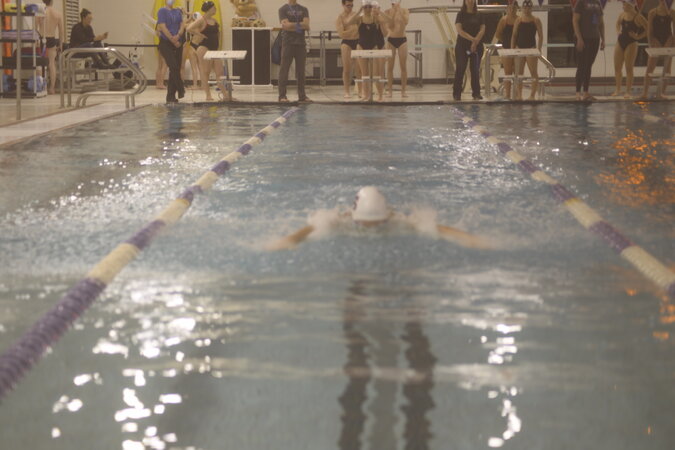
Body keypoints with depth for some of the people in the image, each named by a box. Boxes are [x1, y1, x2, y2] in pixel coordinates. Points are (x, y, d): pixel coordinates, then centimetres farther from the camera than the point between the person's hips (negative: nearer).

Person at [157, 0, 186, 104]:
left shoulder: (178, 12, 14)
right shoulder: (162, 11, -3)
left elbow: (182, 25, 5)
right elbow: (163, 27, -11)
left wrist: (178, 36, -15)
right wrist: (173, 40, -13)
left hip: (178, 43, 5)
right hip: (165, 43, -5)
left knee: (176, 69, 3)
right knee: (174, 67, -16)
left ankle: (170, 96, 7)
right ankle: (181, 90, -5)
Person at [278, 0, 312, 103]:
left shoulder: (303, 10, 13)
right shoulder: (283, 9, 4)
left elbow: (306, 25, -2)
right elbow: (285, 25, -11)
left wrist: (292, 25, -9)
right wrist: (300, 25, -6)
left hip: (300, 44, 3)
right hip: (288, 43, -3)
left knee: (301, 71, 4)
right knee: (284, 70, -4)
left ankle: (302, 95, 8)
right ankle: (282, 95, -2)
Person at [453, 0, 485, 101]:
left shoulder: (479, 15, 7)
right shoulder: (461, 14, 1)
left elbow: (482, 30, 0)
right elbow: (459, 30, -9)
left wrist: (476, 42, -14)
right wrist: (472, 39, -17)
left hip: (476, 46, 2)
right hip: (462, 46, -2)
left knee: (475, 70, 1)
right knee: (460, 70, -2)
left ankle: (476, 94, 6)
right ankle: (457, 94, 2)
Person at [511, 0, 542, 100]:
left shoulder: (536, 20, 0)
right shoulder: (519, 20, 7)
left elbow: (540, 35, -1)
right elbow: (514, 35, 9)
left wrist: (539, 49, -9)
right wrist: (512, 48, 3)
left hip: (531, 47, -3)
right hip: (519, 48, 3)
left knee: (533, 72, -4)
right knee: (519, 72, 3)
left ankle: (532, 95, -1)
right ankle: (519, 95, 8)